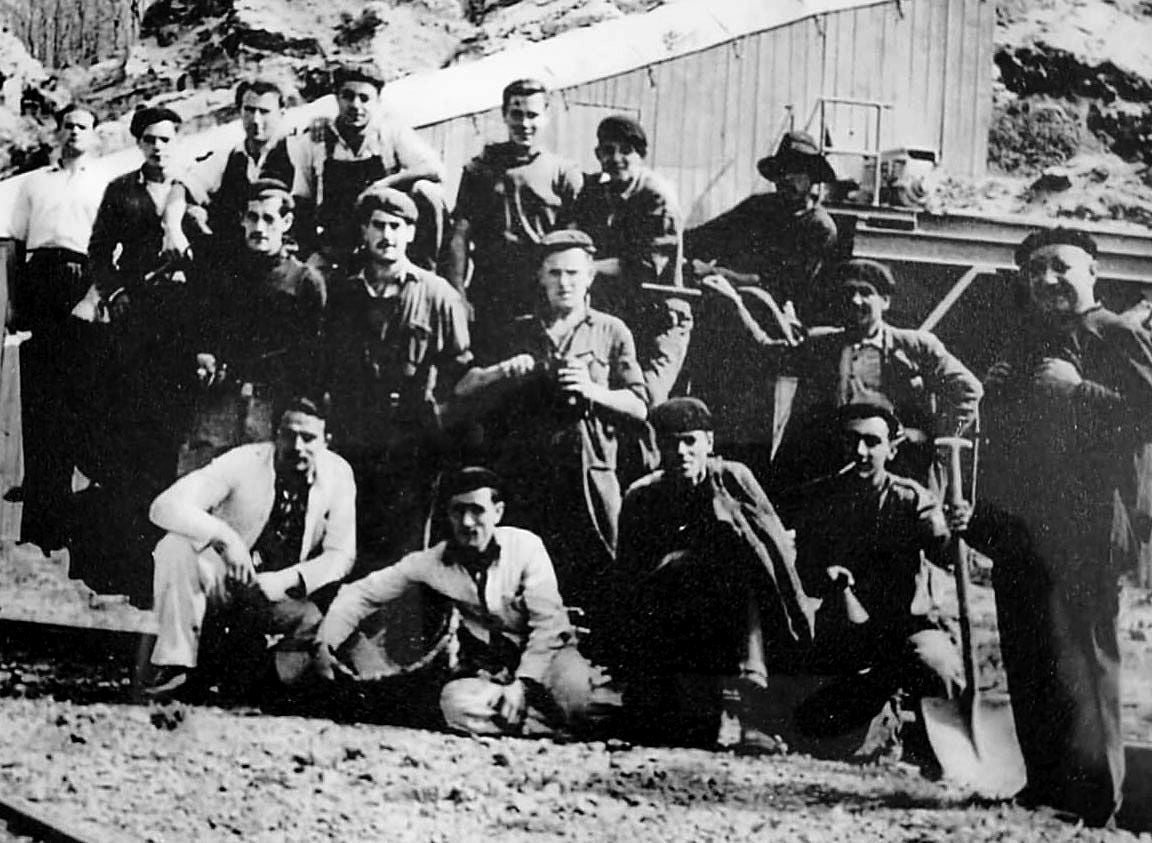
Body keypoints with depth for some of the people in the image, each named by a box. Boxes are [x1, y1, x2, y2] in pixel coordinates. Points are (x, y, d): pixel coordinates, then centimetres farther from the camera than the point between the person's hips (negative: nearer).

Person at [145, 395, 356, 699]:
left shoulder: (337, 474, -9)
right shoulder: (245, 462, -19)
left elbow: (341, 555, -7)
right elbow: (165, 506, -27)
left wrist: (286, 581, -24)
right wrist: (224, 535, -43)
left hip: (283, 593, 2)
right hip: (225, 578, -1)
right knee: (176, 546, -31)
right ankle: (176, 666, -23)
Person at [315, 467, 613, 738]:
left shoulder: (525, 546, -14)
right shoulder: (433, 561, -7)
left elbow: (548, 623, -16)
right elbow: (362, 594, 0)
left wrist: (522, 683, -26)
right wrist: (325, 643, -13)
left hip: (546, 650, -3)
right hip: (490, 667, 3)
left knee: (575, 691, -38)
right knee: (457, 704, -32)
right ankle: (565, 725, -20)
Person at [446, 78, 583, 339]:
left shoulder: (565, 174, 7)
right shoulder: (481, 168, 11)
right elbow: (460, 237, 6)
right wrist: (457, 296, -2)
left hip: (544, 297, -1)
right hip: (489, 296, 1)